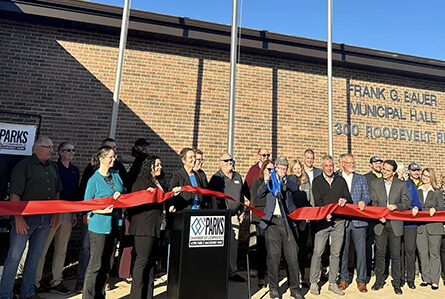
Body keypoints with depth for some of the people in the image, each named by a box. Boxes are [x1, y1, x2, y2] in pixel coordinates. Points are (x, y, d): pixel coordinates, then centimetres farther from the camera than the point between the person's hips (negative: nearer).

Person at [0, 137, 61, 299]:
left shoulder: (53, 166, 10)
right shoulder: (24, 166, -8)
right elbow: (15, 195, -13)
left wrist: (55, 214, 11)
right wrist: (18, 218, -17)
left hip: (46, 218, 6)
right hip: (26, 217, -6)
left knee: (35, 255, 15)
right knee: (14, 257, 3)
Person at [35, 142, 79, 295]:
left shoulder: (75, 170, 13)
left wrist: (75, 213, 13)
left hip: (68, 213, 5)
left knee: (61, 250, 10)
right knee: (42, 248, 1)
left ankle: (56, 282, 19)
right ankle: (35, 282, 14)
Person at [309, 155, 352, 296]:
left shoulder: (341, 180, 12)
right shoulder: (317, 181, 4)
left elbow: (349, 198, 12)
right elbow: (317, 201, -5)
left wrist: (345, 200, -11)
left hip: (339, 221, 3)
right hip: (322, 221, -3)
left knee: (336, 253, 8)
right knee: (318, 252, -3)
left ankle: (332, 283, 21)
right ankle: (313, 283, 9)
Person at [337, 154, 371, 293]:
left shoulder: (361, 178, 14)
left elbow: (367, 195, 5)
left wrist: (363, 201, -16)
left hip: (358, 219, 1)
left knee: (361, 251, 2)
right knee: (342, 250, 6)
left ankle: (361, 280, 15)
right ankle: (344, 279, 20)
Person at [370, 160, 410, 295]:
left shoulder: (401, 185, 5)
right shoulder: (375, 183, 7)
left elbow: (406, 204, 2)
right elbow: (373, 203, 4)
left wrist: (396, 206, -17)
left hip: (395, 224, -1)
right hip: (380, 223, 1)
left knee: (395, 254, 4)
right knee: (380, 253, 7)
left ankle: (396, 283, 18)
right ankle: (379, 280, 20)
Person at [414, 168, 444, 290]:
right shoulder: (417, 191, 12)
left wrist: (434, 209, -19)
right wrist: (415, 208, -11)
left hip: (434, 226, -2)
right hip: (421, 226, 2)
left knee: (434, 253, 2)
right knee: (423, 253, 5)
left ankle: (435, 281, 11)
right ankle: (426, 278, 16)